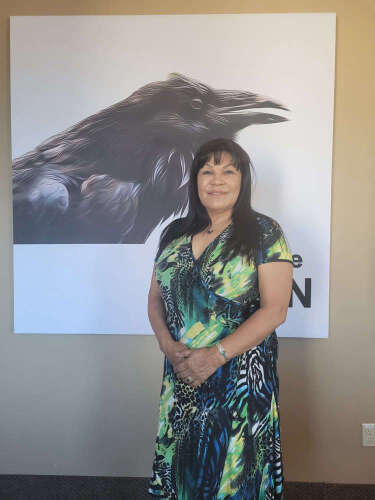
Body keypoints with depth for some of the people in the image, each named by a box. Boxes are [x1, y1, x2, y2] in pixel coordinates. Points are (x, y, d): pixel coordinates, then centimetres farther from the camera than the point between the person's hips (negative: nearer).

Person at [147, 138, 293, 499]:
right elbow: (155, 297, 9)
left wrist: (216, 355, -18)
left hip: (240, 379, -3)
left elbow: (275, 309, -13)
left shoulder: (264, 233, -7)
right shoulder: (174, 233, 6)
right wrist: (167, 344, -8)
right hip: (180, 379, 4)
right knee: (180, 467, 17)